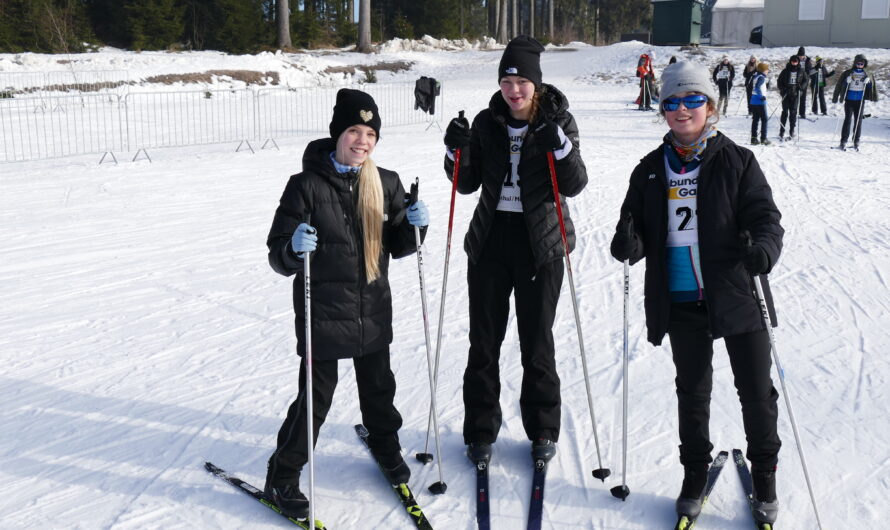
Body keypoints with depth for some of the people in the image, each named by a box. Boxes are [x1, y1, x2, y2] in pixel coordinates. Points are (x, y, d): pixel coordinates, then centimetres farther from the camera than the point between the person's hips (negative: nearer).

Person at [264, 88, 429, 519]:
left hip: (374, 310, 5)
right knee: (316, 396, 3)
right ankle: (282, 477, 22)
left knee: (378, 386, 21)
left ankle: (385, 444, 48)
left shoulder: (386, 184, 1)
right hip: (323, 313, -4)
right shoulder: (307, 186, -13)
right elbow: (277, 254, -10)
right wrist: (295, 249, -31)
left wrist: (414, 226, -10)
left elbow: (397, 246, 10)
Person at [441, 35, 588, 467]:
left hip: (540, 242, -2)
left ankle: (543, 430, 24)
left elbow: (574, 185, -11)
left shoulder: (558, 121, -4)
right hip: (491, 239, 3)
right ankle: (480, 430, 21)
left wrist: (560, 144, -26)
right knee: (484, 339, 7)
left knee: (537, 340, 7)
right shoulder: (487, 122, 4)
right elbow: (468, 183, 5)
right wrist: (457, 151, -12)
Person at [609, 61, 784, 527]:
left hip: (737, 296, -2)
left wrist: (763, 248, -30)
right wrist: (628, 245, -17)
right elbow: (638, 231, 7)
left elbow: (766, 218, -8)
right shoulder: (650, 170, 6)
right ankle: (694, 474, 34)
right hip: (681, 301, 2)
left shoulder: (737, 162, -3)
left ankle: (764, 478, 31)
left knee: (756, 392, 8)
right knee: (692, 392, 16)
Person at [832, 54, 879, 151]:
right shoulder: (848, 73, 0)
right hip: (849, 99, -2)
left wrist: (875, 98, 9)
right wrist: (835, 98, -6)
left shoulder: (867, 75, 7)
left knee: (858, 121, 4)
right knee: (848, 120, -6)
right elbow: (839, 85, -1)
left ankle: (856, 142, 11)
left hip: (860, 101, 2)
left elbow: (872, 86, 14)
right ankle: (843, 141, -4)